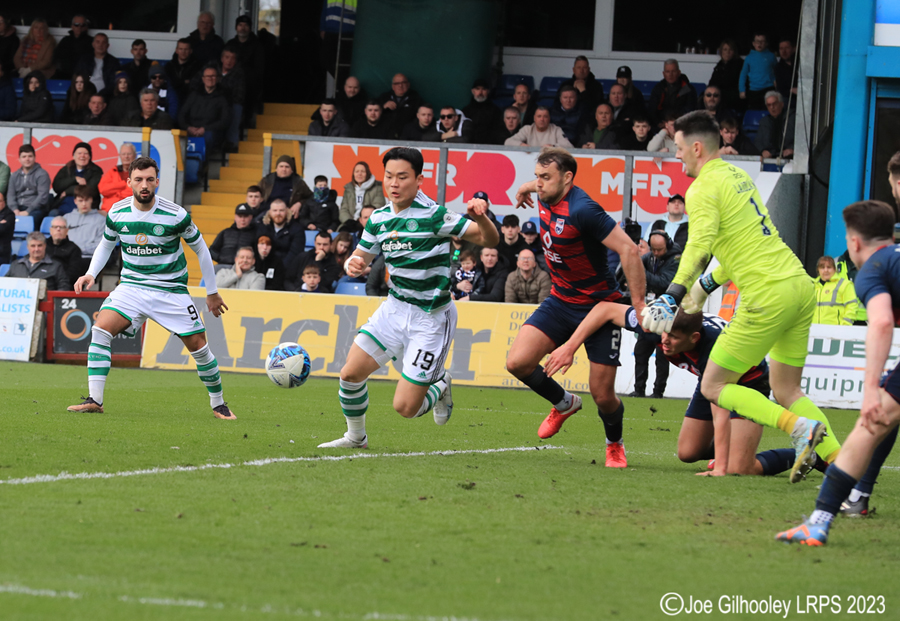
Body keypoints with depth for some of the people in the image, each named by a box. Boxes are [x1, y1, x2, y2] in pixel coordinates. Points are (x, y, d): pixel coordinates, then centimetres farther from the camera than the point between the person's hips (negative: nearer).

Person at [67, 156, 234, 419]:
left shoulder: (176, 215, -13)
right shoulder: (117, 213, -5)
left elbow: (200, 249, 1)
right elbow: (106, 244, 15)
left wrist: (212, 292, 6)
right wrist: (91, 274, -1)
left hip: (171, 289, -2)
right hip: (131, 286, 2)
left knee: (199, 347, -4)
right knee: (100, 329, -21)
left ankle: (218, 404, 18)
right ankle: (95, 400, -20)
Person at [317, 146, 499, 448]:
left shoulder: (433, 216, -17)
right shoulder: (379, 219, 2)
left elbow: (489, 240, -16)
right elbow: (360, 258, 16)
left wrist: (480, 217, -38)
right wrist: (353, 265, -9)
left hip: (430, 318, -6)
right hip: (395, 308, 6)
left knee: (405, 408, -7)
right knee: (351, 373, -2)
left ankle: (440, 385, 27)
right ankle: (355, 437, 24)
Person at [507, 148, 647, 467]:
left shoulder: (582, 210, -27)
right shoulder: (548, 200, -3)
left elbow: (629, 250, -29)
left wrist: (639, 303, -28)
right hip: (561, 302, 7)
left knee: (603, 395, -5)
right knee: (518, 362, -12)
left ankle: (615, 444, 29)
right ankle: (564, 403, 18)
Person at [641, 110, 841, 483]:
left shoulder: (703, 189, -7)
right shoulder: (738, 176, 20)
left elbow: (700, 245, -23)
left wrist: (671, 297, -25)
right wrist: (707, 284, 39)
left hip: (768, 297, -9)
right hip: (800, 283, 9)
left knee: (713, 387, 3)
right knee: (786, 391, 18)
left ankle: (799, 428, -14)